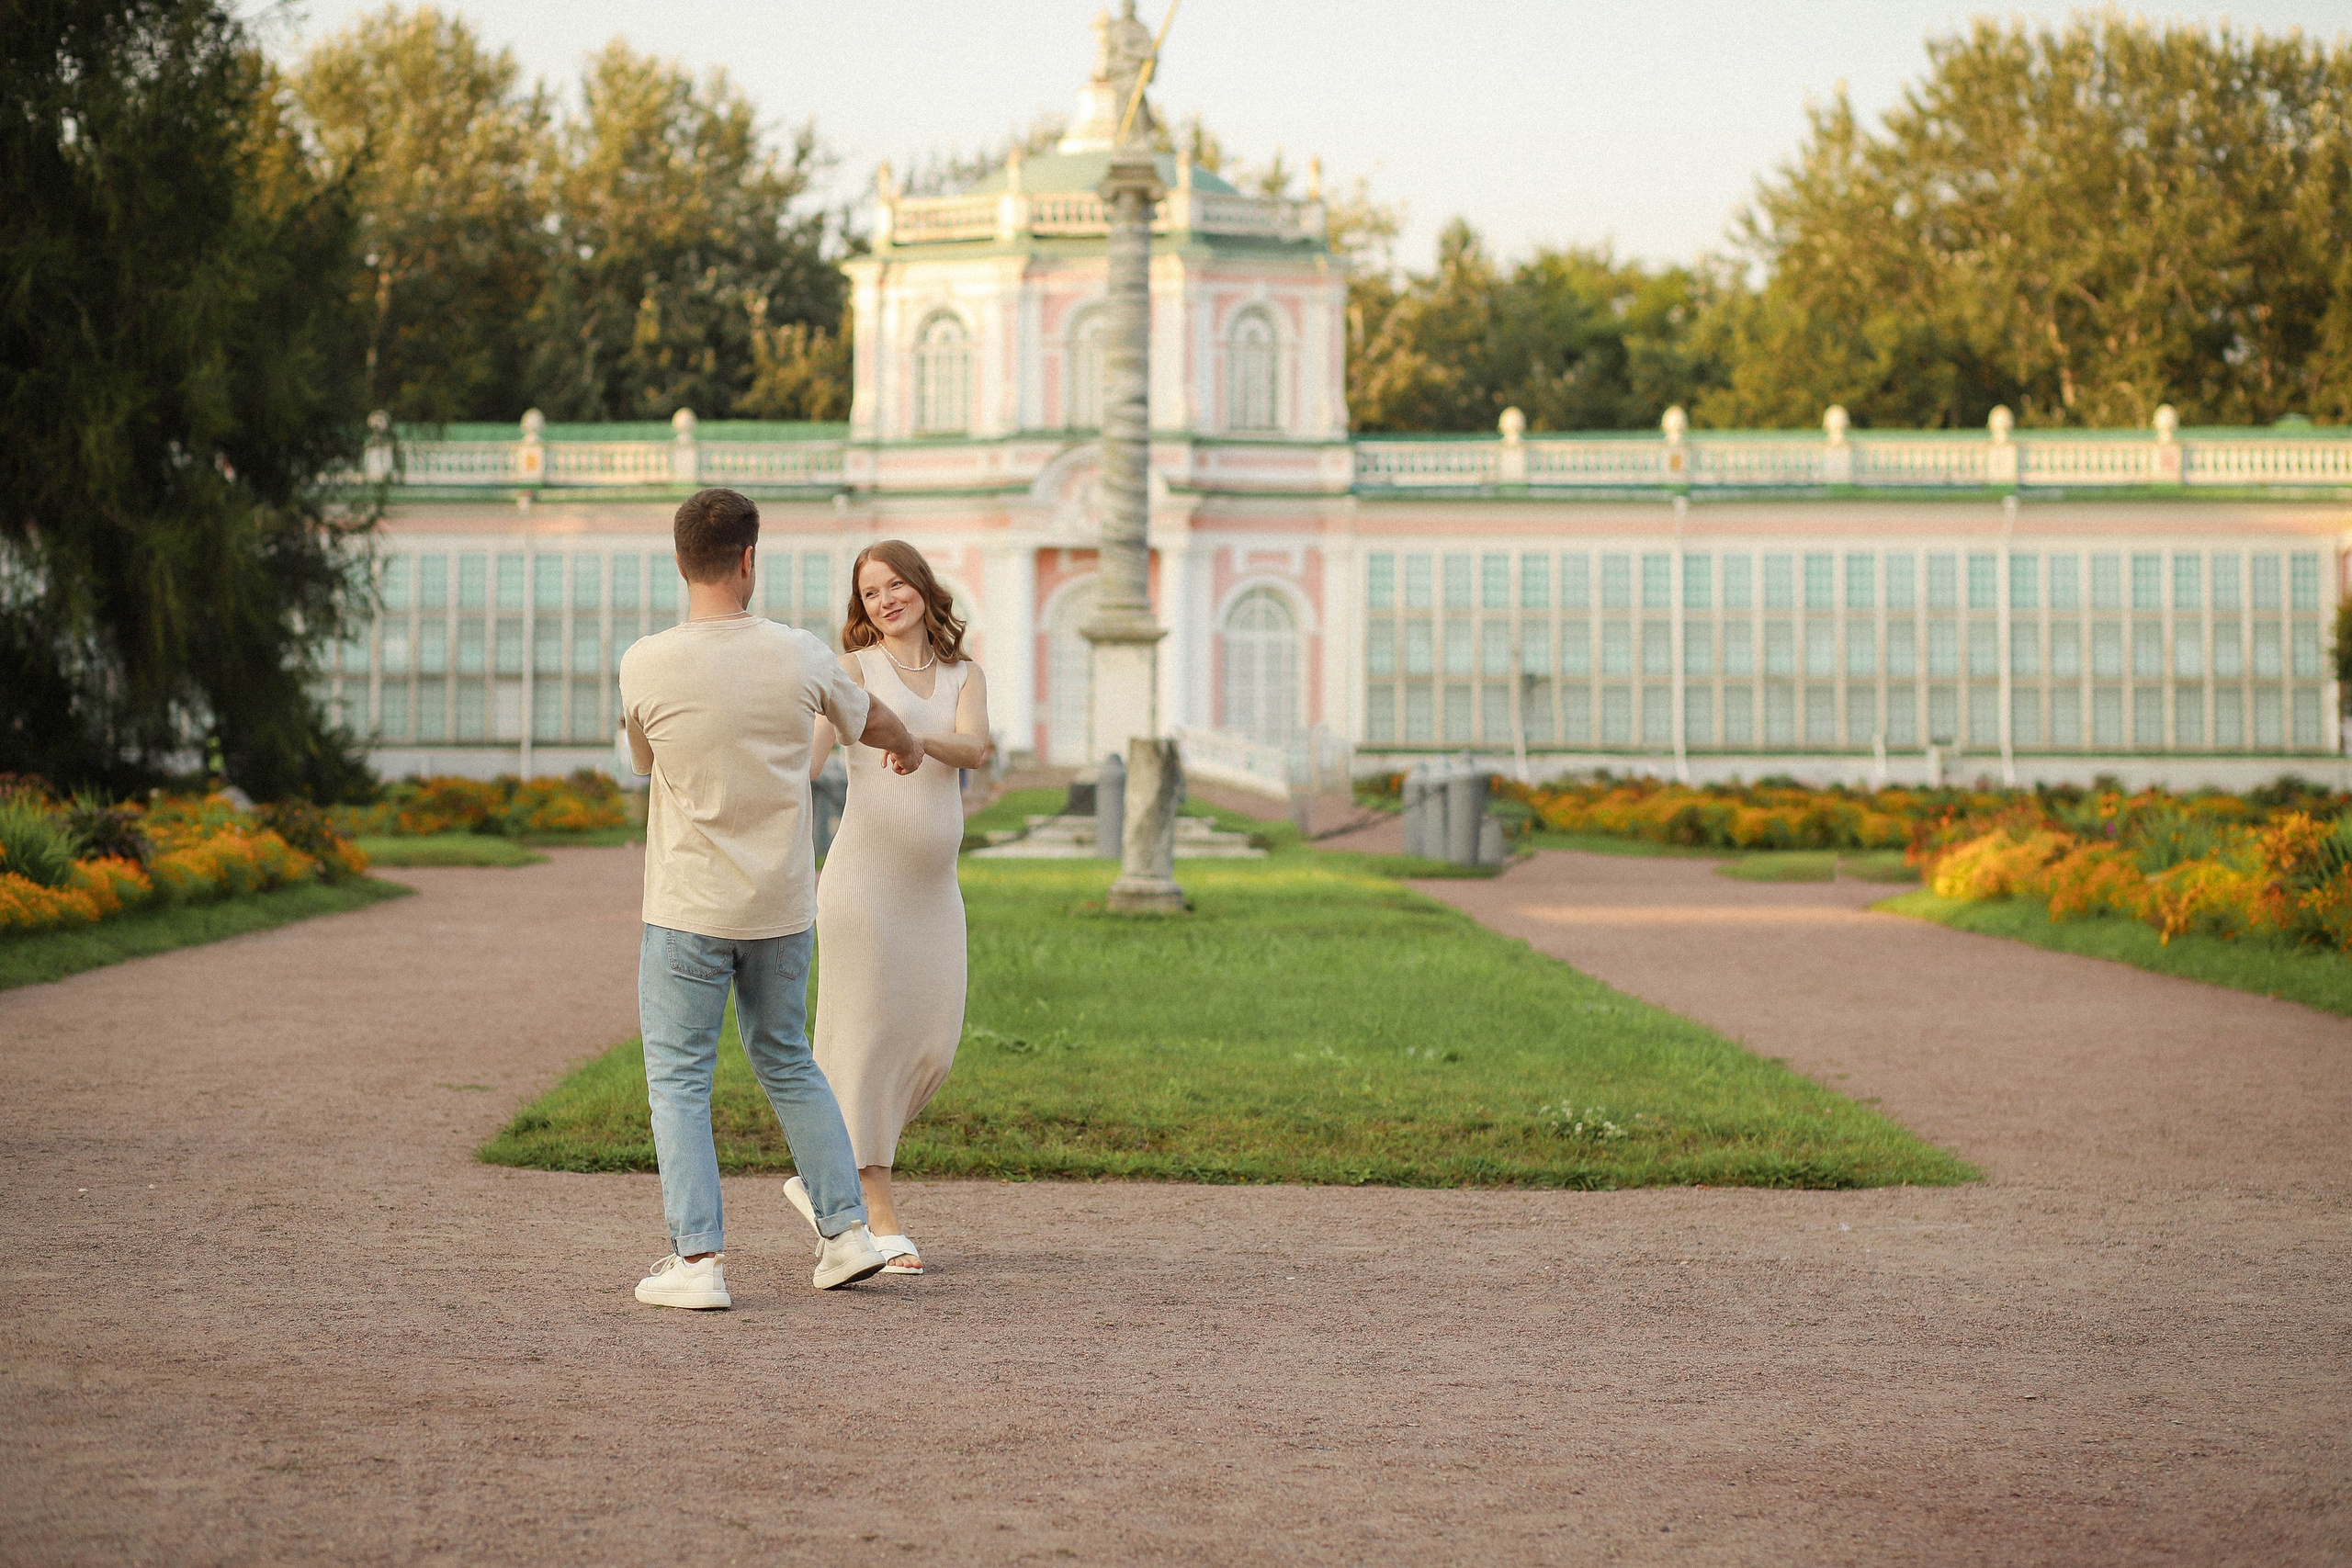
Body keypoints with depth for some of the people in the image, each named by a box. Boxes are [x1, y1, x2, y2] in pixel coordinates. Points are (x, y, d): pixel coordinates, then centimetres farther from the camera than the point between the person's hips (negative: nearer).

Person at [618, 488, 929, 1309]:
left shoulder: (645, 667, -13)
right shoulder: (799, 656, -6)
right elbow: (873, 721, 15)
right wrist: (909, 747, 40)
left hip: (688, 910, -3)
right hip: (783, 905, 3)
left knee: (678, 1079, 5)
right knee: (788, 1063, 19)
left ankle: (697, 1258, -1)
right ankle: (846, 1232, 19)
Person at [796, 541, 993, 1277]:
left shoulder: (965, 677, 12)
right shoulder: (854, 670, 1)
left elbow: (975, 749, -8)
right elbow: (807, 754, -13)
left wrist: (922, 741, -30)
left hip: (932, 888, 5)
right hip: (864, 876, -5)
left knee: (931, 1045, 5)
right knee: (866, 1038, -5)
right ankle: (879, 1219, 0)